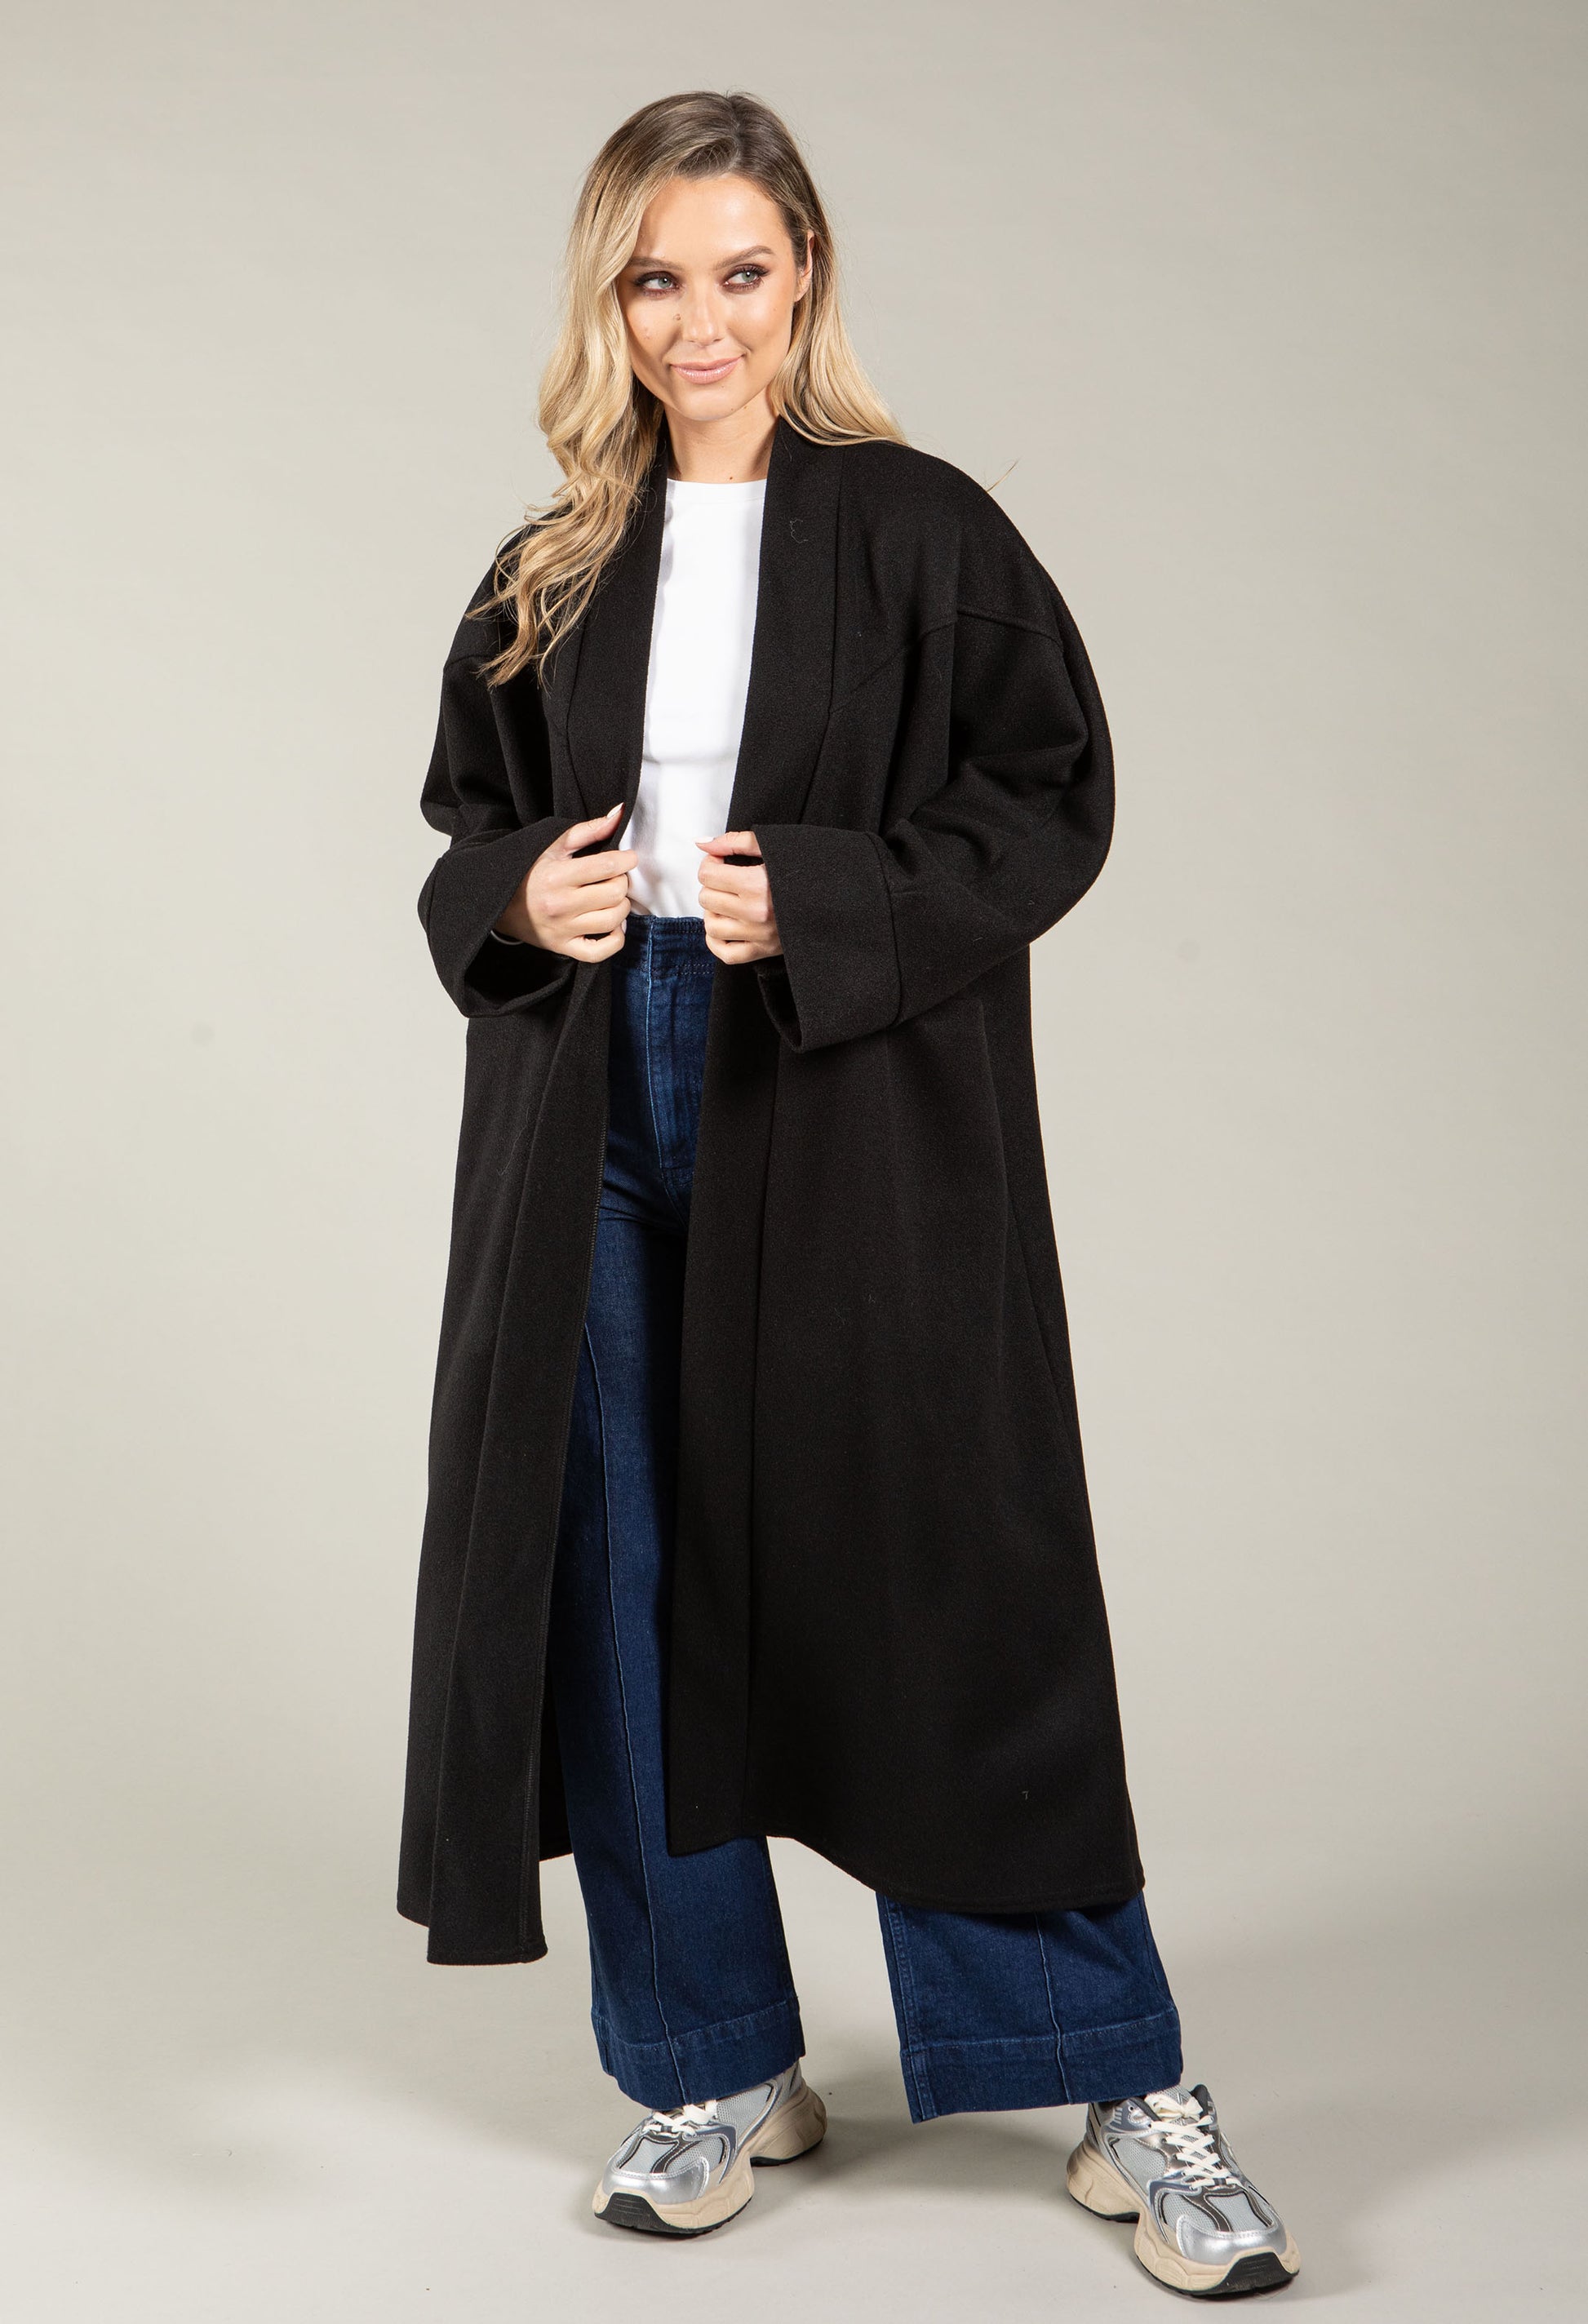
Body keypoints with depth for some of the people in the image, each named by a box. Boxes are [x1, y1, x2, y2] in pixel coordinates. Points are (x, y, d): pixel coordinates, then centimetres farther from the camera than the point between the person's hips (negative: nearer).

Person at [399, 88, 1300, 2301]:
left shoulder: (921, 533, -1)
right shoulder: (549, 578, 10)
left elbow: (1054, 797, -4)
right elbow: (467, 828, 18)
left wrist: (818, 901, -16)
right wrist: (520, 900, -5)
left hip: (858, 1120, -4)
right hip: (600, 1114, 4)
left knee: (936, 1584, -1)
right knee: (633, 1592, 7)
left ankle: (1124, 2083, 13)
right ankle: (721, 2067, 23)